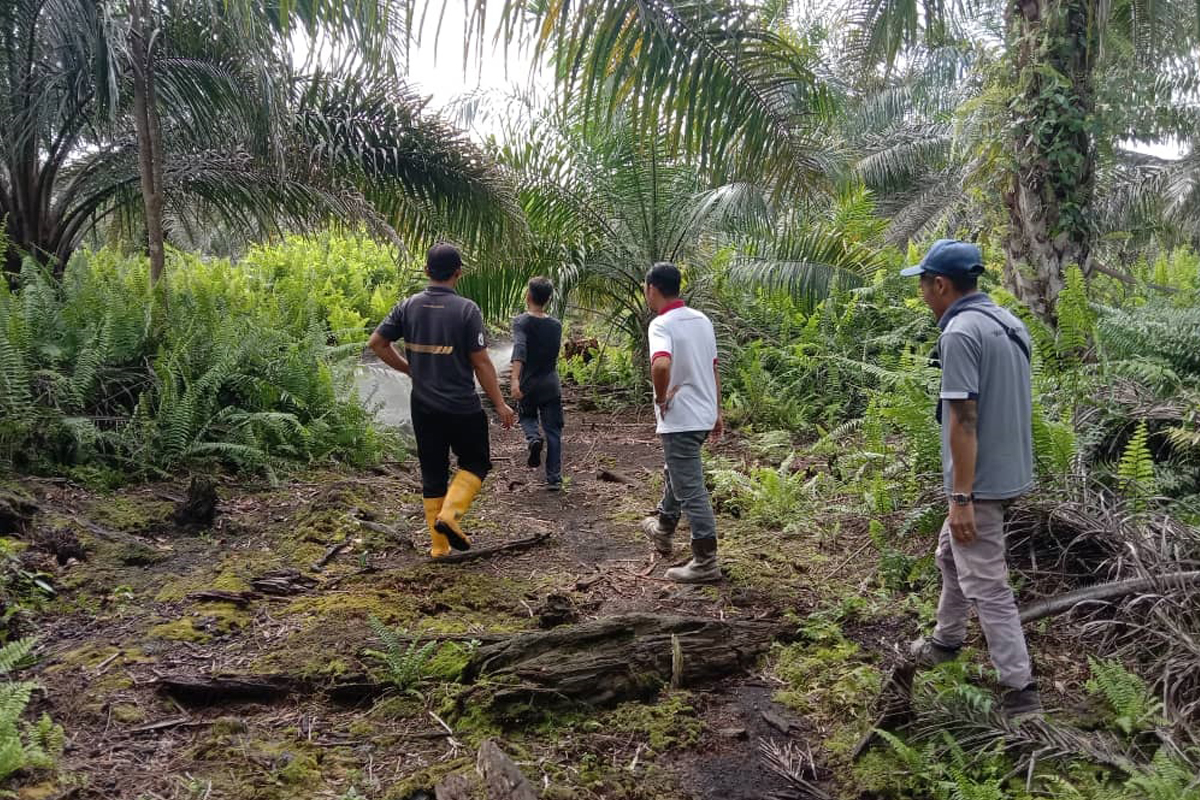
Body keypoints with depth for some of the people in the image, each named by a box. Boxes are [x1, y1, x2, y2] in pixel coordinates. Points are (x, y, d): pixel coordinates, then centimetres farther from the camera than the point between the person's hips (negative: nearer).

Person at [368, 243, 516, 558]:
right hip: (462, 407, -4)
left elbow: (376, 343, 4)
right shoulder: (466, 310, -12)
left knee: (432, 474, 13)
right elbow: (481, 362, -11)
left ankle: (439, 544, 17)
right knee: (476, 462, 16)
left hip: (423, 406, 4)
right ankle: (449, 514, -6)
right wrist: (500, 404, -2)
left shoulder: (408, 306, 1)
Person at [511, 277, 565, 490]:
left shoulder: (521, 322, -9)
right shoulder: (556, 325, 4)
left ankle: (533, 438, -6)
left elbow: (519, 350, -24)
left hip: (528, 385, -2)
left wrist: (515, 380, -34)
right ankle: (554, 478, 2)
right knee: (553, 432, 6)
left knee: (527, 417, 25)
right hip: (551, 385, 2)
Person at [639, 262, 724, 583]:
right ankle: (663, 531, 45)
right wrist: (717, 411, 21)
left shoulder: (661, 324, -17)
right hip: (704, 415, 9)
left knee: (690, 490, -2)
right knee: (675, 473, 27)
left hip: (679, 420, -9)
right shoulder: (701, 320, 8)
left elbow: (661, 364, -37)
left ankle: (706, 562, 3)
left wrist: (661, 398, -19)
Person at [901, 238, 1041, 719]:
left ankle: (1021, 689, 5)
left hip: (982, 481, -10)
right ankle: (946, 641, 41)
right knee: (951, 555, 25)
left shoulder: (960, 333, -20)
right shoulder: (1008, 323, 10)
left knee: (986, 585, -2)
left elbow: (963, 419, -24)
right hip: (1010, 471, 10)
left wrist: (961, 498, -22)